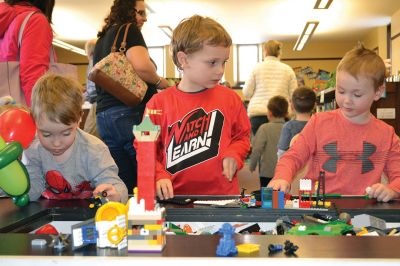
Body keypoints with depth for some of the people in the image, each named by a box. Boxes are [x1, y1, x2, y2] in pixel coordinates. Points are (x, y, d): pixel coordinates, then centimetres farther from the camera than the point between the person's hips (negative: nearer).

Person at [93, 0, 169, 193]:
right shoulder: (129, 30, -3)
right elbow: (141, 65, -21)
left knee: (123, 186, 7)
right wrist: (160, 82, -3)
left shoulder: (101, 39, 22)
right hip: (131, 113, -8)